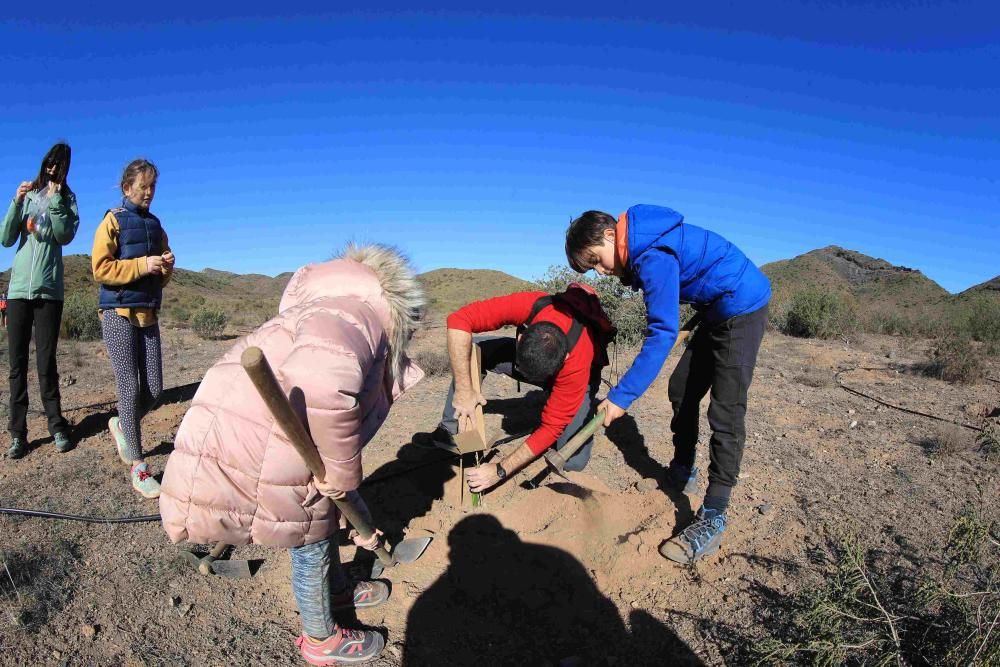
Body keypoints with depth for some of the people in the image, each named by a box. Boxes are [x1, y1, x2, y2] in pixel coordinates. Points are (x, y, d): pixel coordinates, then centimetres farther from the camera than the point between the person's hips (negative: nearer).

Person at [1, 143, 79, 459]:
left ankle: (57, 427, 6)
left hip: (49, 290, -1)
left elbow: (65, 235, -8)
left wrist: (55, 200, -13)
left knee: (46, 362, -1)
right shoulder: (27, 196, 9)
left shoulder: (66, 199, 7)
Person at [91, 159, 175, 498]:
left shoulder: (155, 225, 17)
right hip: (119, 314, -5)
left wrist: (167, 266, -2)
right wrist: (143, 264, -17)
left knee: (154, 389, 2)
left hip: (148, 314, 5)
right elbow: (100, 268, -10)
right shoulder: (113, 220, 0)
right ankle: (137, 465, 1)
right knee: (130, 388, -5)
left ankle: (120, 425, 32)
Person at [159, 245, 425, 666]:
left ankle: (339, 590, 56)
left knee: (323, 518, 29)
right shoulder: (357, 312, -13)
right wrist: (340, 469, -22)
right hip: (246, 464, -10)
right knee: (310, 544, 13)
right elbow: (322, 377, -38)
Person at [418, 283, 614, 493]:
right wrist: (463, 390, -41)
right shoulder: (527, 306, -39)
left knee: (572, 461, -18)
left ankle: (589, 406, 12)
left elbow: (552, 427, -33)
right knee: (473, 351, -23)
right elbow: (458, 320, -39)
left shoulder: (577, 362, -41)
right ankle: (451, 432, -11)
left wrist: (500, 471, -33)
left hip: (578, 374, -2)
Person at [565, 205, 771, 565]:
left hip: (743, 306, -10)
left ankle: (712, 520, -9)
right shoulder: (640, 247, 3)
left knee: (726, 411, -12)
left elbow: (662, 333, -31)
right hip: (717, 311, 10)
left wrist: (621, 396, -30)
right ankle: (682, 473, 29)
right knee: (681, 391, 13)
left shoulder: (653, 255, -27)